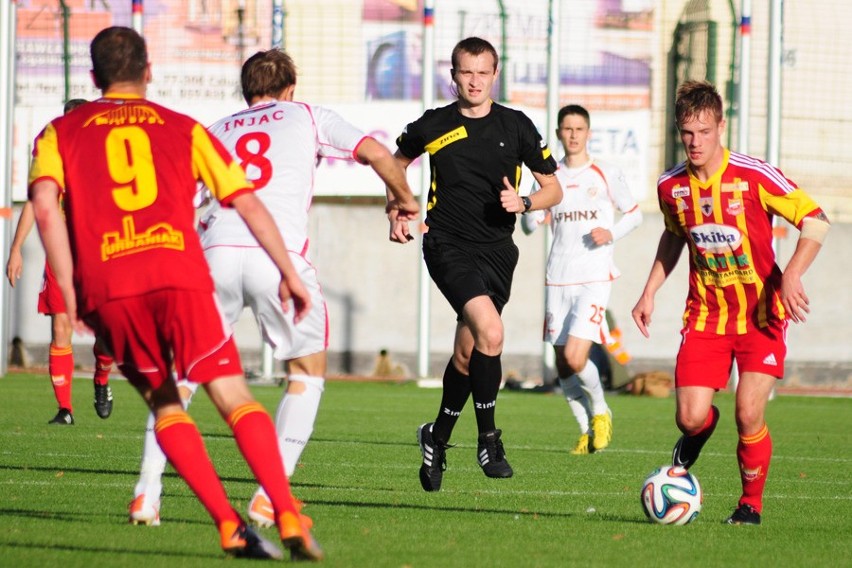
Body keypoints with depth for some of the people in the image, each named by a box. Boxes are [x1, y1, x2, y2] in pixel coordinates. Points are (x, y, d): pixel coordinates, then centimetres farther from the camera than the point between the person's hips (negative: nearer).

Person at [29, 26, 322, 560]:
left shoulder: (62, 132, 20)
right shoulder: (183, 129, 22)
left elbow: (46, 207, 1)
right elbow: (248, 201, 18)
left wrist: (69, 291, 3)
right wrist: (290, 273, 23)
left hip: (107, 286, 1)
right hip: (180, 272, 0)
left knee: (164, 403, 14)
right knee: (233, 397, -2)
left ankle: (230, 526, 2)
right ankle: (288, 518, -18)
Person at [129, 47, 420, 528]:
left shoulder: (216, 132, 27)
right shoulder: (307, 117, 20)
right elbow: (376, 152, 8)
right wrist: (406, 200, 23)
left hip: (217, 250, 2)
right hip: (281, 255, -2)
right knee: (308, 375, 16)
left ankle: (148, 492, 4)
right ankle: (271, 493, 2)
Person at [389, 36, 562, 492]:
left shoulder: (515, 126, 3)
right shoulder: (433, 126, 1)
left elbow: (553, 189, 9)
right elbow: (397, 161, 21)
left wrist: (524, 202, -12)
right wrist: (396, 211, 7)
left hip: (496, 249, 3)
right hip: (448, 245, -3)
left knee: (467, 356, 8)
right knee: (490, 332, -25)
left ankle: (437, 438, 32)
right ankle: (487, 439, -15)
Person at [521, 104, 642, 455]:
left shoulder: (607, 175, 0)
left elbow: (634, 214, 9)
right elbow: (528, 227, 12)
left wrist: (612, 233, -11)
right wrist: (533, 214, -12)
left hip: (594, 279, -4)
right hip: (558, 279, 4)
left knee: (575, 357, -17)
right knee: (562, 364, 5)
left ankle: (600, 412, 10)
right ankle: (586, 431, 22)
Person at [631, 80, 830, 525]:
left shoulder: (753, 176, -16)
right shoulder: (671, 186, -2)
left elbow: (815, 220, -11)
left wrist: (791, 276, -24)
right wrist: (649, 293, 16)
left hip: (761, 314, -3)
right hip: (704, 315, 3)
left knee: (748, 414, -17)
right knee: (690, 418, -9)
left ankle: (751, 504, 9)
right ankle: (692, 441, 32)